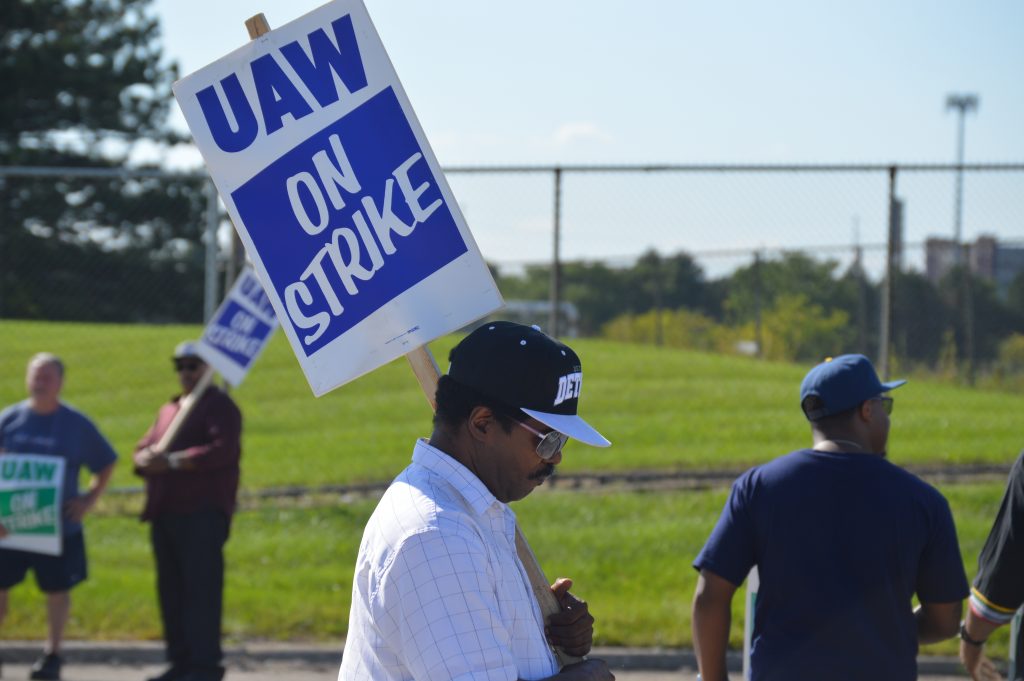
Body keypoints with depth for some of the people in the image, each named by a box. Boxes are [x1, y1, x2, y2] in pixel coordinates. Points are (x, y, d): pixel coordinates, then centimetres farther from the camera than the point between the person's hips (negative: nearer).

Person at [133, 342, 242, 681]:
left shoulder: (220, 406, -1)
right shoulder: (169, 409, 24)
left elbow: (224, 450, -16)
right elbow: (143, 449, 22)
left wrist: (172, 461, -19)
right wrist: (148, 457, -4)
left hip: (202, 513, -8)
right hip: (164, 513, 8)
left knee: (201, 587, -11)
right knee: (171, 589, 7)